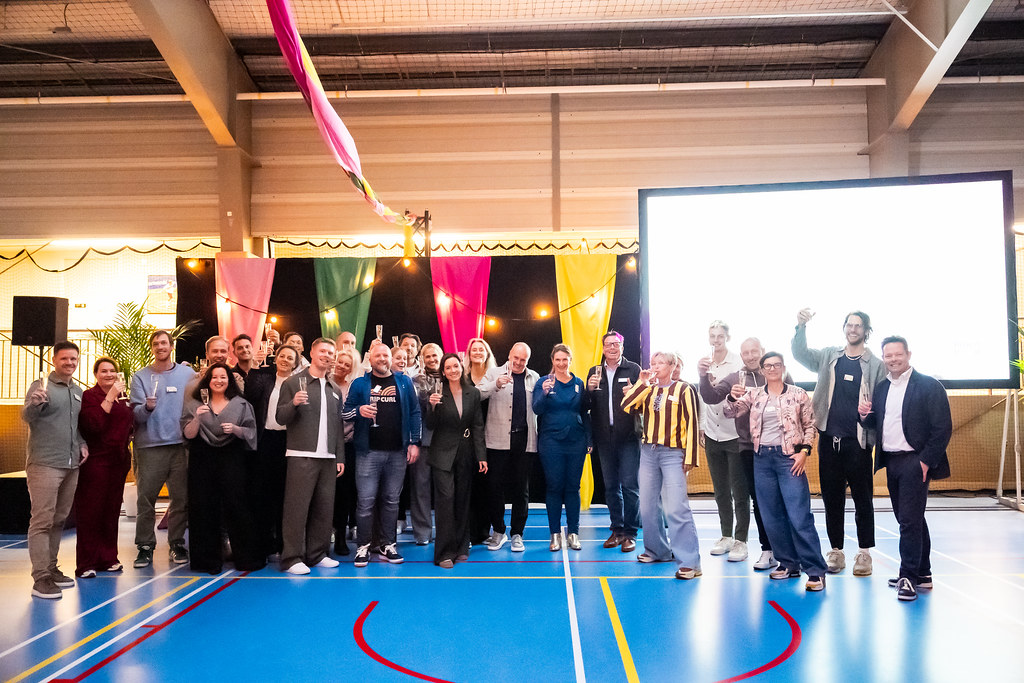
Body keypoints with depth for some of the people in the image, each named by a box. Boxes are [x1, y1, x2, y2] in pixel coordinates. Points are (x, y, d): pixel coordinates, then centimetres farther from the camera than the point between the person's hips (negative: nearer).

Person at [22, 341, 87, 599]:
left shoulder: (78, 391, 14)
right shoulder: (41, 386, -5)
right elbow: (27, 416, -19)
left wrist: (82, 444, 9)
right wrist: (35, 403, -39)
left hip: (71, 465, 7)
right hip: (44, 464, -6)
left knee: (59, 520, 13)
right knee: (42, 520, -6)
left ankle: (51, 568, 22)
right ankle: (41, 578, -5)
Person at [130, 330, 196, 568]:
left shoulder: (187, 374, 9)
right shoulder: (141, 377, 7)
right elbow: (136, 413, -1)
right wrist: (147, 407, -22)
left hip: (180, 444, 1)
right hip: (150, 445, -1)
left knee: (181, 498, 3)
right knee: (146, 499, -2)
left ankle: (177, 543, 15)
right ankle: (145, 546, 8)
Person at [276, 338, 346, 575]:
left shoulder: (334, 391, 18)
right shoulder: (293, 383, 2)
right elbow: (281, 418, -2)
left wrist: (340, 457, 13)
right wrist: (293, 403, -21)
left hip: (328, 458, 5)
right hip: (301, 456, -5)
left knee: (324, 508, 7)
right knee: (297, 507, -5)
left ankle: (318, 554, 18)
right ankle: (292, 558, 2)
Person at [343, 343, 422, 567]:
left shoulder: (404, 382, 9)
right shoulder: (360, 383, 7)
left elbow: (414, 412, 8)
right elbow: (345, 412, 8)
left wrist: (414, 442, 1)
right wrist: (359, 411, -15)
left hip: (397, 452, 1)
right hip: (368, 451, -1)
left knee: (392, 500, 8)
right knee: (365, 500, -3)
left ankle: (388, 545, 19)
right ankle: (363, 546, 8)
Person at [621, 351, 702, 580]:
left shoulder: (683, 389, -2)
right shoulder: (648, 390, 12)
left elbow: (691, 424, -5)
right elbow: (626, 406, -3)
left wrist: (690, 458, -9)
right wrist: (642, 383, -6)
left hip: (673, 453, -6)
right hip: (648, 452, 6)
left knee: (676, 508, -13)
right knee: (648, 506, 11)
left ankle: (689, 562, -9)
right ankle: (657, 550, 27)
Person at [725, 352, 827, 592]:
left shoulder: (798, 395, 1)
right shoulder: (754, 395, 9)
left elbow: (810, 425, 4)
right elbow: (731, 412, 5)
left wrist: (804, 451, -8)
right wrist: (733, 397, -16)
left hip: (789, 458, -4)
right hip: (762, 458, 4)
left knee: (800, 516, -9)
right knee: (771, 516, 9)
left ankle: (815, 570, -1)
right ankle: (788, 564, 22)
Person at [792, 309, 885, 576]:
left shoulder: (875, 364, 2)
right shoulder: (828, 356, 9)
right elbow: (799, 354, -4)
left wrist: (874, 436, -12)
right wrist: (801, 327, -20)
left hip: (857, 441, -2)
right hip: (829, 438, 2)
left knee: (862, 498, 4)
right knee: (832, 497, 8)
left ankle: (864, 553, 16)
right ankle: (836, 551, 18)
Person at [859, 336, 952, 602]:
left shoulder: (929, 385, -8)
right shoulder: (881, 388, 11)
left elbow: (943, 428, -12)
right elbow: (877, 424, 16)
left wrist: (926, 461, -16)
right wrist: (865, 415, -6)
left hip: (914, 461, -7)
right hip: (891, 462, 7)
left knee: (909, 519, -7)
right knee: (910, 519, 15)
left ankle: (909, 576, 1)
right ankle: (922, 574, 26)